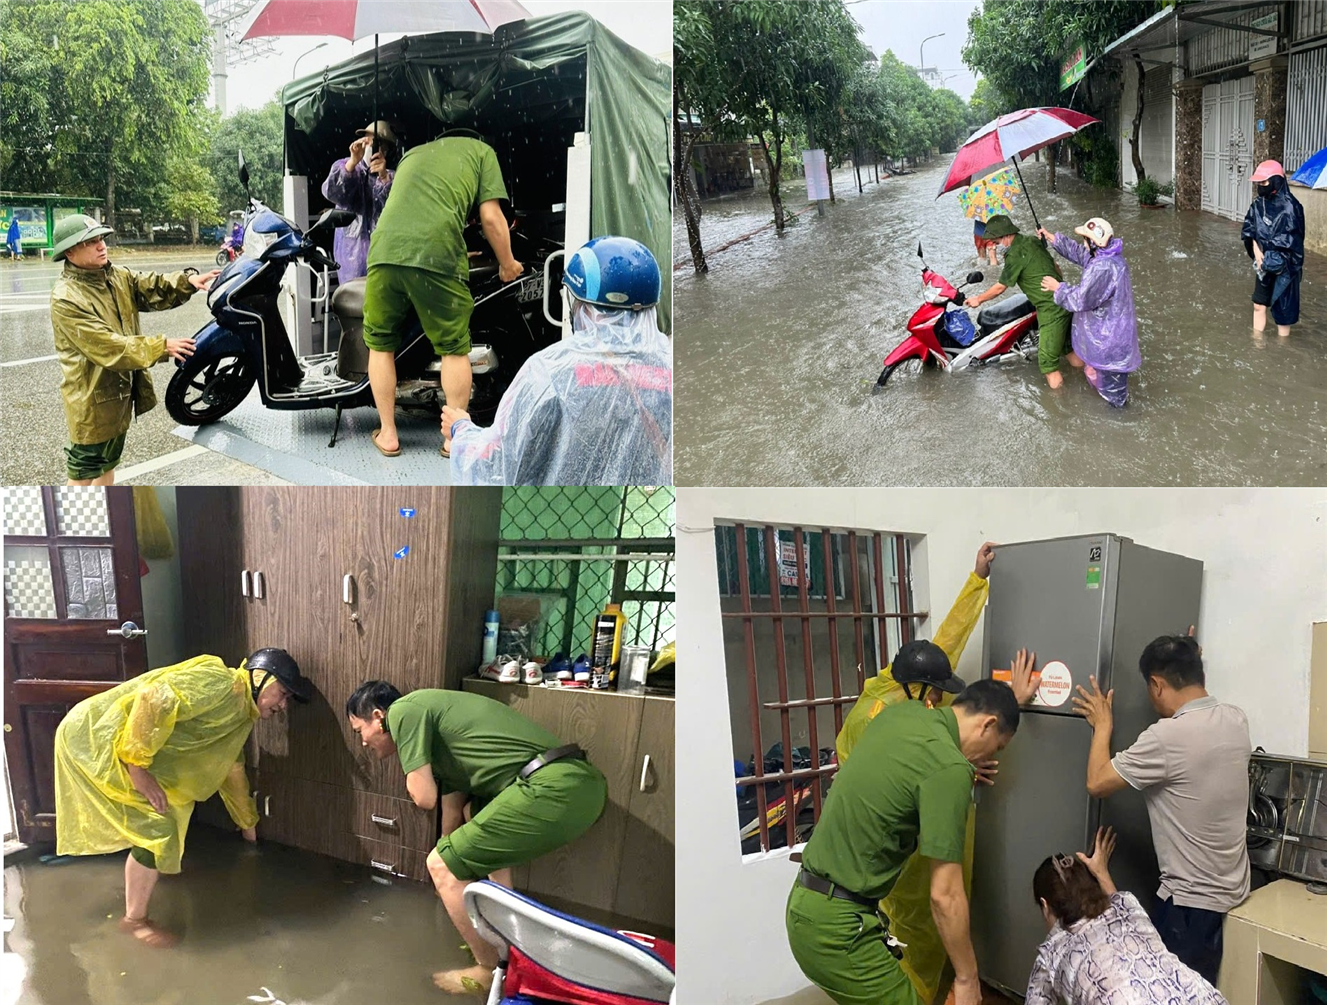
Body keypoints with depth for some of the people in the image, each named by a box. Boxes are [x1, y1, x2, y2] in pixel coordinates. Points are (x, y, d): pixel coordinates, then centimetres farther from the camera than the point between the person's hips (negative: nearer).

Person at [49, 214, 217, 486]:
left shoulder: (115, 275, 4)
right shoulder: (65, 298, -23)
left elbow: (152, 288, -3)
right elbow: (107, 346, -28)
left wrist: (189, 281, -23)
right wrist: (162, 347, -32)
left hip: (121, 389, 9)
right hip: (91, 396, -9)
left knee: (108, 462, 24)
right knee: (84, 471, 2)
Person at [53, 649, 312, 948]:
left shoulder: (241, 716, 13)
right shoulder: (218, 683, -19)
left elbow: (231, 768, 28)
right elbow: (154, 699, -32)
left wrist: (248, 823, 37)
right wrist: (138, 766, -26)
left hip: (113, 743, 10)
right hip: (93, 737, -10)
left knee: (174, 804, 25)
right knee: (156, 829, -10)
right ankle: (135, 920, 6)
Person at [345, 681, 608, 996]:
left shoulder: (404, 710, 3)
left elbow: (424, 798, -4)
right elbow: (453, 809, 40)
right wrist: (455, 858, 53)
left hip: (552, 790, -10)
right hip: (581, 784, 10)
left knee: (440, 865, 4)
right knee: (486, 837, 36)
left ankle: (492, 970, 18)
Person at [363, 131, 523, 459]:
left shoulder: (412, 153, 34)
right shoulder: (481, 150, 22)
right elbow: (491, 217, 11)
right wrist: (508, 264, 24)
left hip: (385, 249, 4)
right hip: (438, 253, -3)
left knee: (380, 345, 19)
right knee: (454, 349, 12)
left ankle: (388, 435, 21)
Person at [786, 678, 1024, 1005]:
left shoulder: (902, 712, 6)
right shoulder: (949, 768, -18)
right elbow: (945, 894, -17)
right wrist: (967, 978, -6)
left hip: (807, 905, 9)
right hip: (838, 927, -9)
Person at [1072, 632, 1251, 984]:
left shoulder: (1167, 737, -26)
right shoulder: (1237, 720, -3)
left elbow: (1097, 783, -16)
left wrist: (1102, 727, -2)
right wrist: (1191, 666, 27)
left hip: (1191, 901, -8)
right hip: (1231, 890, 8)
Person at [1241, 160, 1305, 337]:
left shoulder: (1290, 206, -18)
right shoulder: (1259, 203, 2)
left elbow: (1290, 238, -19)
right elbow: (1249, 228, 3)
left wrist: (1265, 247, -16)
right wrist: (1256, 249, -12)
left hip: (1284, 265, -6)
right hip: (1263, 262, 6)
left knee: (1283, 309, 4)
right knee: (1259, 305, 13)